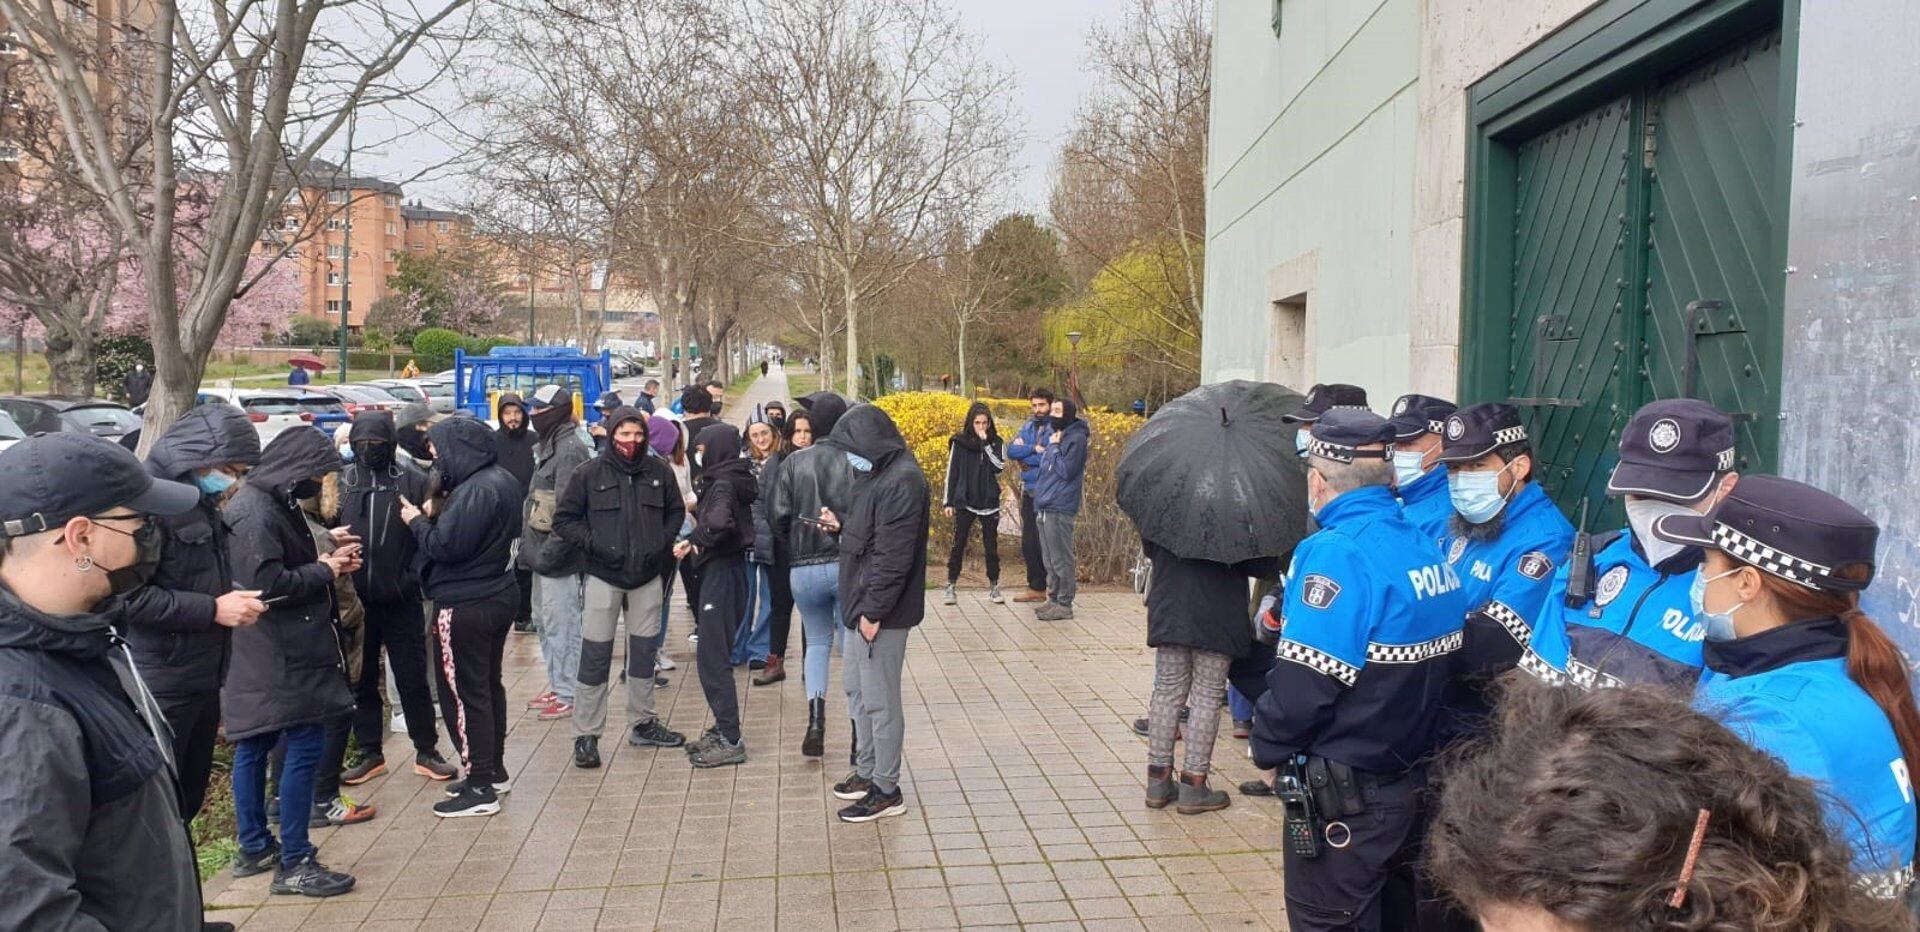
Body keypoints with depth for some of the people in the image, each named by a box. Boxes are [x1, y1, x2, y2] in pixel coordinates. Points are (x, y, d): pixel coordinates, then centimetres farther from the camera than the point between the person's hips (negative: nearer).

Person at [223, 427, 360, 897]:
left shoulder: (275, 503, 13)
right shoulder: (255, 513, -18)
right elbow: (266, 584, -24)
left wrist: (327, 561, 6)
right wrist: (322, 570, -12)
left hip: (266, 654, 11)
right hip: (279, 658, -10)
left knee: (253, 747, 16)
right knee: (305, 747, -7)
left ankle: (254, 848, 28)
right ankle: (294, 863, -1)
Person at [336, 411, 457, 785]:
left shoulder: (413, 480, -3)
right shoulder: (342, 481, 4)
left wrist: (413, 576, -10)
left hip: (401, 600, -3)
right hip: (355, 600, 3)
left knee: (413, 678, 4)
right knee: (361, 681, 13)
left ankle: (426, 751, 17)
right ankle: (369, 753, 25)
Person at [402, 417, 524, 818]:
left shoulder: (476, 490, -23)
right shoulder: (502, 480, 8)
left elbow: (446, 546, -23)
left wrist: (417, 520, -7)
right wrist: (435, 517, 4)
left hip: (466, 608, -10)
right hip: (498, 595, 10)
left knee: (464, 693, -1)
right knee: (488, 686, 19)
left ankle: (481, 788, 6)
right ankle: (494, 771, 30)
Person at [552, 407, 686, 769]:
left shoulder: (659, 471, 2)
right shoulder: (589, 473, -6)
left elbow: (676, 511, 15)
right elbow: (563, 519, -2)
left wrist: (663, 541, 0)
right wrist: (593, 545, -14)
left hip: (648, 576, 3)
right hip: (603, 576, -3)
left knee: (644, 651, 13)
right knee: (595, 656, -2)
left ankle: (643, 724, 28)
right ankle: (586, 735, 7)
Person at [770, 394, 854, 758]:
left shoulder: (794, 463, -2)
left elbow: (779, 518, -4)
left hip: (804, 568, 2)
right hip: (849, 566, -1)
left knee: (818, 642, 20)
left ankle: (815, 721, 3)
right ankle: (858, 737, 9)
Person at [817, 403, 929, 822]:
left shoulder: (902, 482, -20)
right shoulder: (878, 475, 13)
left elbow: (893, 555, -24)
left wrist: (873, 610, -23)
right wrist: (842, 523, 5)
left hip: (881, 612, -11)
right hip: (862, 604, 11)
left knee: (879, 700, -1)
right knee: (857, 690, 21)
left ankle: (887, 791, 11)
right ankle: (868, 771, 35)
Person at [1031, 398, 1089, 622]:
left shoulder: (1076, 439, -9)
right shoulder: (1052, 436, 17)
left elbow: (1066, 470, -17)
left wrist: (1054, 448, -10)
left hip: (1060, 509, -9)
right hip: (1044, 507, 9)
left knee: (1061, 559, -5)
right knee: (1050, 559, 14)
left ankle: (1064, 605, 0)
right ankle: (1053, 599, 22)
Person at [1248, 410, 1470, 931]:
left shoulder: (1336, 554, -23)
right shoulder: (1429, 550, 2)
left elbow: (1302, 687, -27)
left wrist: (1267, 748, -9)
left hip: (1344, 803, -8)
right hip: (1415, 785, 8)